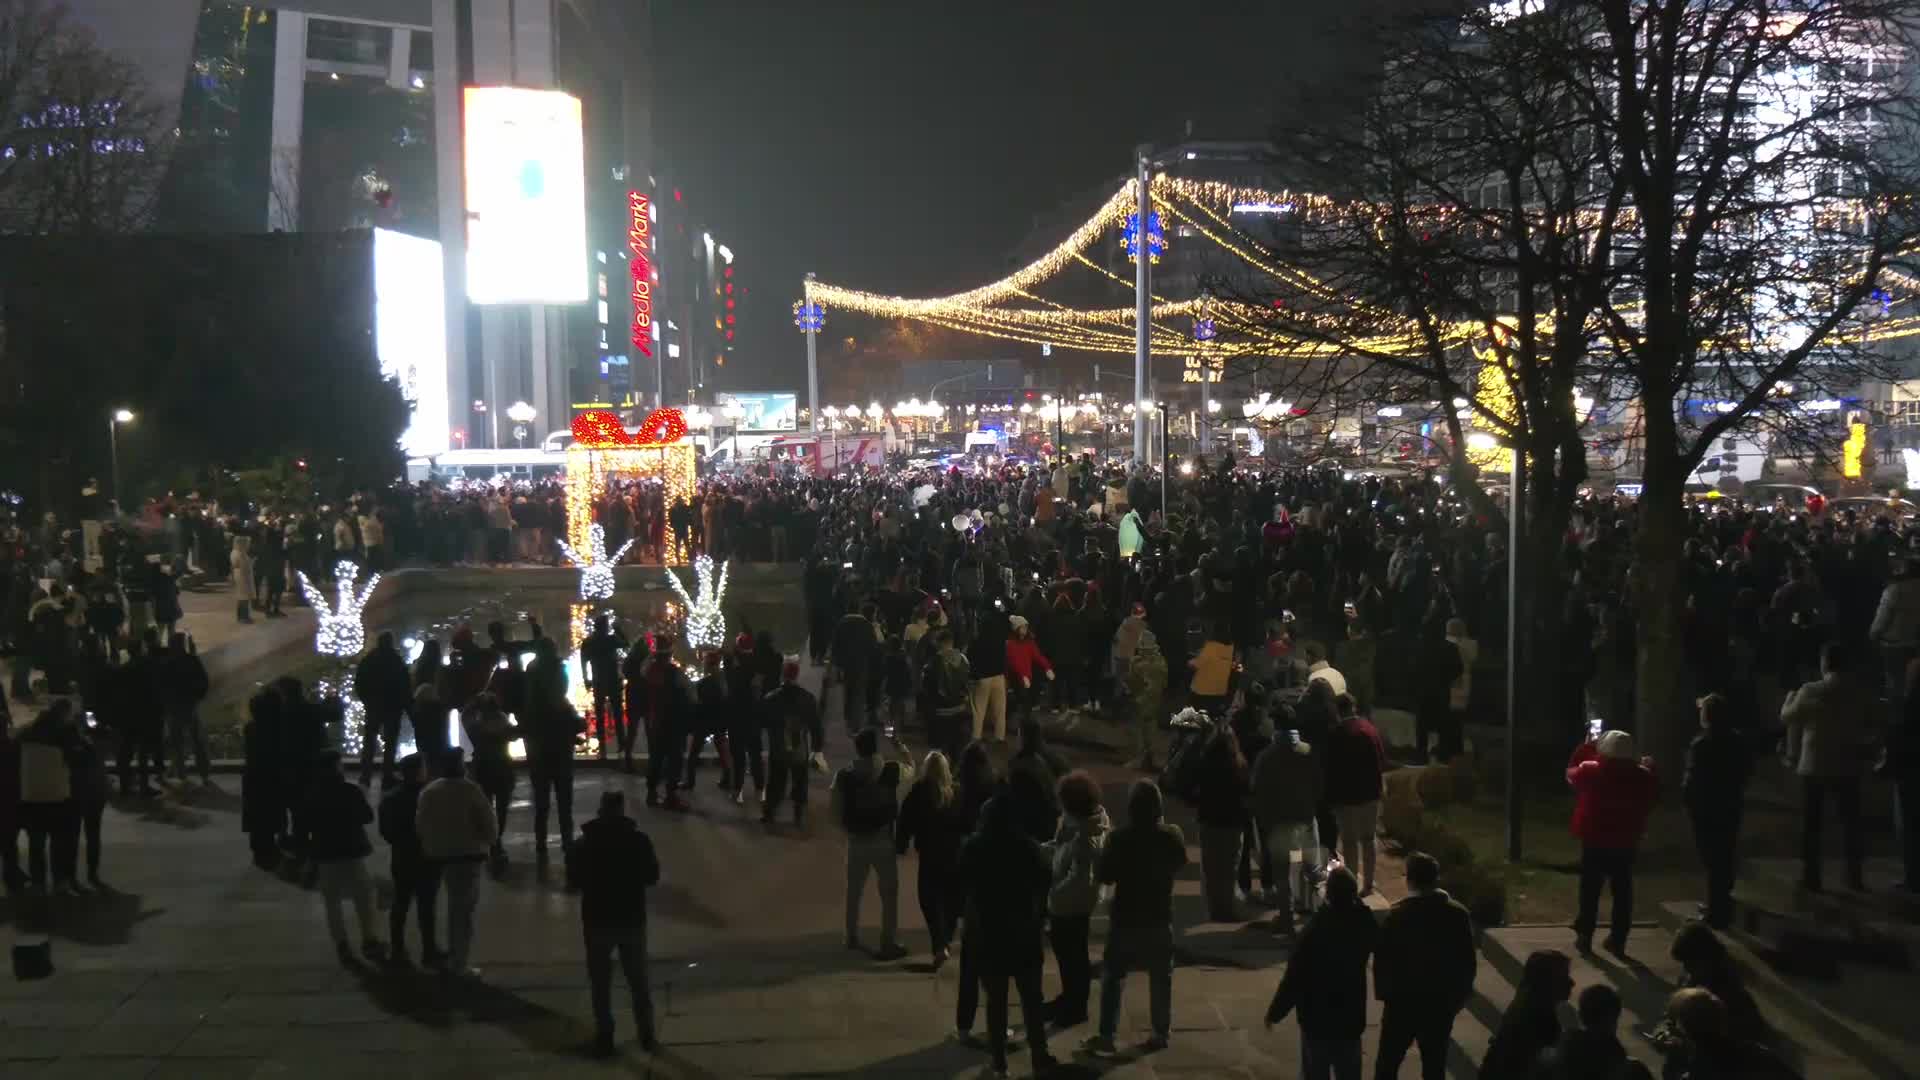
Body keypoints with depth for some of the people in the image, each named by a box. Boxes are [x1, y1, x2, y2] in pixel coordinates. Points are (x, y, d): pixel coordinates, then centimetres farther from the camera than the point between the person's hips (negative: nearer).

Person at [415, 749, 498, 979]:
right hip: (468, 854, -6)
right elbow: (486, 820, -12)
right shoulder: (469, 789, -14)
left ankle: (454, 957, 30)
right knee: (464, 908, -1)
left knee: (455, 905, 23)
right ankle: (458, 964, -4)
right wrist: (489, 843, 6)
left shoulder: (428, 791, 4)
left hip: (440, 855, 6)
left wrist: (429, 847, 17)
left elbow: (420, 824, 7)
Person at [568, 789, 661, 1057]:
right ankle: (647, 1036, 18)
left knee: (601, 983, 11)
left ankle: (604, 1038, 12)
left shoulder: (585, 843, -8)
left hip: (597, 920, -1)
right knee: (639, 980, 13)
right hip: (632, 919, 1)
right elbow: (652, 877, -1)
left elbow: (574, 877, 0)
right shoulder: (639, 839, -8)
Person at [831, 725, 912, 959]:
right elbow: (911, 773, 9)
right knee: (889, 893, 8)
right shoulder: (891, 770, -12)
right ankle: (887, 944, 8)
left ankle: (852, 937, 32)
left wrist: (848, 828, 9)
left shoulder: (844, 775, -7)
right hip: (883, 839, -3)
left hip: (856, 840, 3)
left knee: (854, 890, 20)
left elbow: (835, 807, -6)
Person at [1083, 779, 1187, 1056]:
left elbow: (1105, 877, -9)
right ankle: (1161, 1032, 19)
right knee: (1160, 976, 15)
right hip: (1159, 916, 2)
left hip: (1125, 917, -2)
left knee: (1113, 976, 7)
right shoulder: (1172, 835, -9)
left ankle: (1106, 1035, 5)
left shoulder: (1120, 838, -18)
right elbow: (1180, 862, 11)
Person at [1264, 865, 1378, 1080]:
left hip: (1317, 1016, -4)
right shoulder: (1364, 922, -10)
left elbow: (1295, 975, -20)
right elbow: (1377, 942, 17)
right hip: (1351, 1016, 4)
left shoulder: (1316, 928, -24)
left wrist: (1275, 1012, -7)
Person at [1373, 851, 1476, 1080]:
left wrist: (1383, 992, 3)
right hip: (1442, 1002, 2)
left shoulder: (1396, 915, -14)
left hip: (1403, 1001, -2)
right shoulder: (1458, 915, -4)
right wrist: (1460, 996, 13)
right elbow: (1469, 961, 2)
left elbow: (1382, 959, -11)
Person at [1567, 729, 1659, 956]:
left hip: (1594, 839, -1)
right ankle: (1618, 940, 9)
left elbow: (1571, 774, 9)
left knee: (1590, 890, 9)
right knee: (1622, 890, 8)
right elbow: (1651, 801, 11)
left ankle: (1585, 936, 11)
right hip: (1626, 842, 1)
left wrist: (1585, 749, 18)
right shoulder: (1643, 777, -6)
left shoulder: (1589, 771, -13)